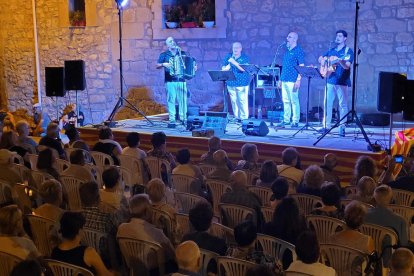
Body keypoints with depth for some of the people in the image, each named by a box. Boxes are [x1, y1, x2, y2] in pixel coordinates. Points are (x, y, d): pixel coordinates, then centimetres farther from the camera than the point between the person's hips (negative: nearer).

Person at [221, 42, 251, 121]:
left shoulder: (245, 58, 0)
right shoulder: (228, 56, 11)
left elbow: (243, 69, -14)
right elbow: (223, 68, 13)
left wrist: (234, 62, -22)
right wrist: (226, 68, -11)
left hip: (242, 84, -3)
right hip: (231, 83, 4)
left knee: (242, 101, -8)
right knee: (234, 102, 5)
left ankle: (244, 118, -2)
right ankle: (236, 117, 15)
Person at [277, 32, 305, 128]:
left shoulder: (298, 51, -5)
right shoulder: (287, 51, 18)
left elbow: (301, 66, -10)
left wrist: (298, 80, -18)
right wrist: (281, 79, 19)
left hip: (292, 80, -8)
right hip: (285, 80, 8)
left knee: (294, 100, -5)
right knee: (285, 100, 9)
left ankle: (295, 121, -1)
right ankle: (286, 120, 15)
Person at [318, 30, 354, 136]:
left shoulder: (348, 51, 0)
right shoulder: (331, 50, 16)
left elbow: (347, 66, -12)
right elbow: (320, 58, 24)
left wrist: (340, 61, -31)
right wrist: (323, 60, 2)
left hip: (342, 82, -5)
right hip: (330, 80, 5)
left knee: (343, 104, -3)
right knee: (327, 103, 4)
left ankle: (342, 127, -1)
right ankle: (326, 125, 10)